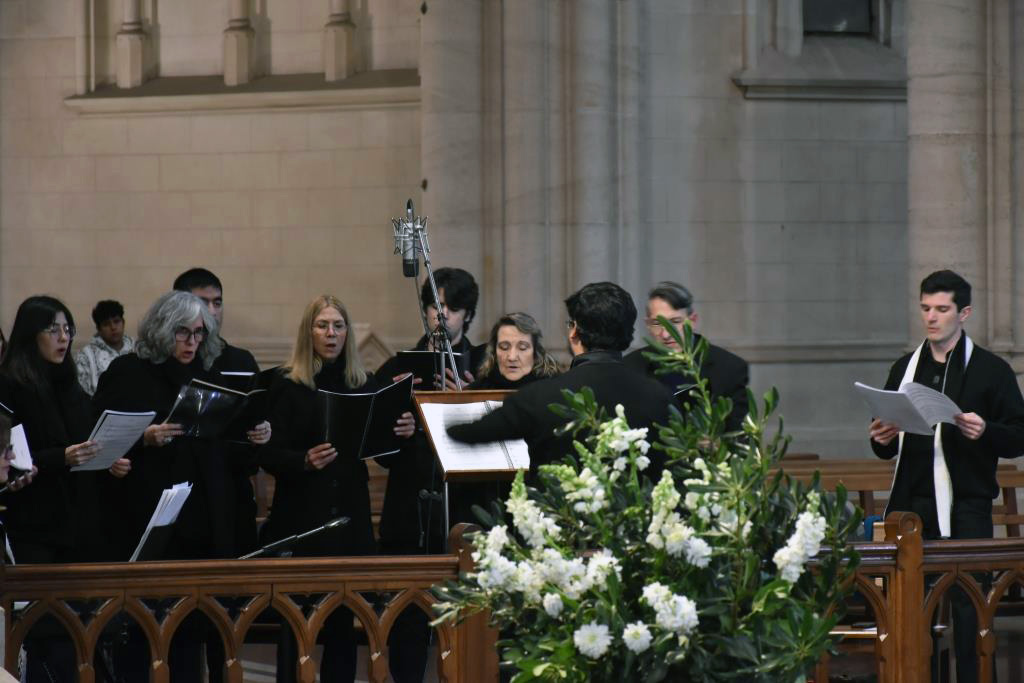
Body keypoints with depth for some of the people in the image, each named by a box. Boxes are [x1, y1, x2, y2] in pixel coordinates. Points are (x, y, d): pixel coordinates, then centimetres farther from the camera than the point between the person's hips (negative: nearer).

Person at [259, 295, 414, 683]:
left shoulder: (364, 385, 9)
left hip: (350, 518, 3)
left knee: (343, 621, 4)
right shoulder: (287, 385, -1)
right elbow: (268, 456, -8)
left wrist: (402, 434, -8)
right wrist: (305, 461, -26)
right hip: (301, 517, -3)